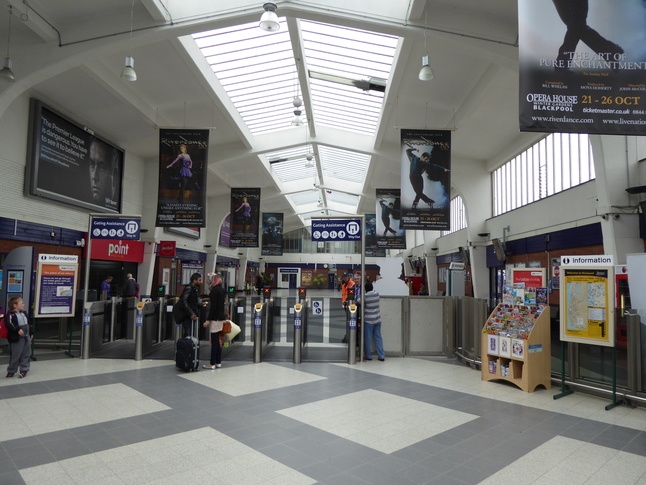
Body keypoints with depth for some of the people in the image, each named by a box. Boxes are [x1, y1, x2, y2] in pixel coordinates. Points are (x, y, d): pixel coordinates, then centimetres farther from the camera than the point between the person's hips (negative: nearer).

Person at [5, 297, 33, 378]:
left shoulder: (24, 313, 13)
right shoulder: (11, 314, -12)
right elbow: (9, 324, -28)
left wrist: (30, 334, 25)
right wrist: (17, 330, -35)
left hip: (26, 337, 7)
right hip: (16, 339, -7)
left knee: (26, 355, 11)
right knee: (15, 355, 1)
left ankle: (24, 369, 21)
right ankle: (11, 371, 17)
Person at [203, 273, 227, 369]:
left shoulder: (214, 290, -14)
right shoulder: (222, 289, 12)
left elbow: (213, 306, -18)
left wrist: (208, 320, -16)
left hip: (215, 318, -9)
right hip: (222, 317, 9)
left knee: (214, 341, -4)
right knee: (219, 341, 12)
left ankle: (212, 364, 2)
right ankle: (218, 362, 17)